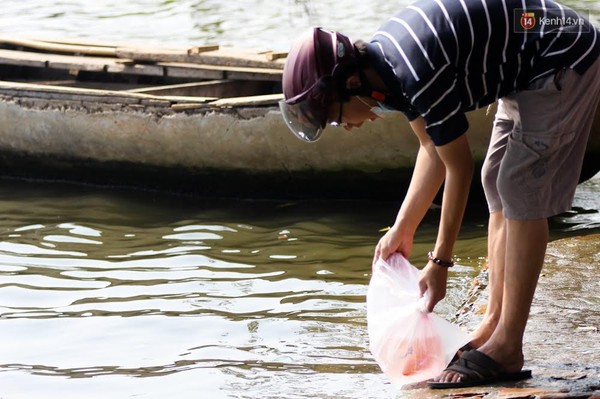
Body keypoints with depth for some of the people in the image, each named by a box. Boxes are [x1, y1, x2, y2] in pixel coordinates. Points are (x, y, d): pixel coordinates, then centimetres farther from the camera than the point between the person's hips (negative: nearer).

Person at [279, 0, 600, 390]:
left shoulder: (420, 76, -28)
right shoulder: (379, 61, 0)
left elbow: (459, 167, -17)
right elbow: (433, 151, 12)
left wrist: (440, 261, -9)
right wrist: (402, 231, 15)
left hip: (565, 63, -10)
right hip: (532, 71, 10)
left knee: (521, 191, -10)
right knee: (496, 183, 11)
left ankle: (506, 350, -9)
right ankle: (494, 324, 15)